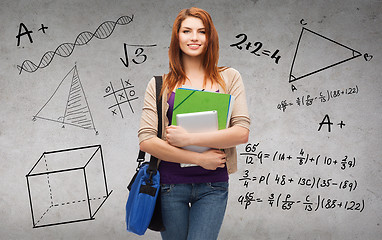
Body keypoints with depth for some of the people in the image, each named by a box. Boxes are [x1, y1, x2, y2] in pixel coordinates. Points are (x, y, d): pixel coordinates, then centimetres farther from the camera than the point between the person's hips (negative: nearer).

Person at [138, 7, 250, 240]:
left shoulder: (229, 78, 3)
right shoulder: (160, 85, 2)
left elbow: (242, 132, -8)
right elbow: (146, 141, -7)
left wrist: (189, 138, -16)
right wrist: (199, 158, -12)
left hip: (213, 187, 0)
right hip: (171, 184, 1)